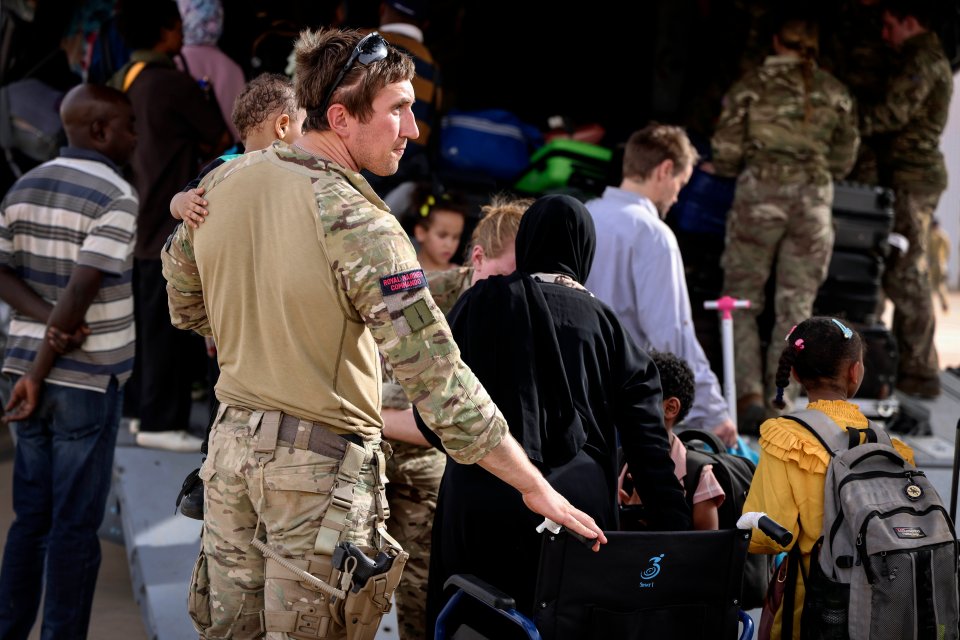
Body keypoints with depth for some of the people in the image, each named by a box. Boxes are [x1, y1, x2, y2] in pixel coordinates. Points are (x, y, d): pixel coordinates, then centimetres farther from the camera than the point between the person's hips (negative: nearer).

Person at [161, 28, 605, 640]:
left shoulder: (224, 182, -1)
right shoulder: (359, 224, -22)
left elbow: (184, 303, 16)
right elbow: (438, 378, -23)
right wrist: (537, 488, -17)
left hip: (232, 445, 7)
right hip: (321, 470, -7)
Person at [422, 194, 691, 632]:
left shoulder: (485, 301, 3)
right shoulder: (602, 321, 8)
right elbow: (646, 437, 2)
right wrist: (675, 531, 1)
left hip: (485, 501, -2)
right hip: (581, 499, 2)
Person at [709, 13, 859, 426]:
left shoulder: (750, 87, -1)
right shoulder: (834, 92, 5)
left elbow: (726, 155, -2)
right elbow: (844, 159, 10)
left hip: (759, 194, -2)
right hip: (814, 200, 2)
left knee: (741, 300, 8)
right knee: (795, 307, 8)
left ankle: (748, 395, -5)